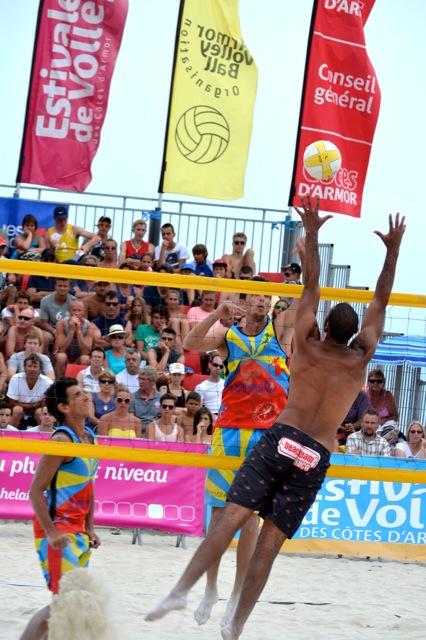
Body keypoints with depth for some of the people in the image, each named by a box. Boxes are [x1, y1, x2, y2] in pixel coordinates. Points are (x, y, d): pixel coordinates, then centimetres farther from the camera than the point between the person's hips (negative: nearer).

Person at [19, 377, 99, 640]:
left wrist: (89, 528, 14)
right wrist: (51, 534, -23)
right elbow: (36, 491, -19)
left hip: (78, 531, 9)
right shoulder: (62, 441, -17)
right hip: (58, 532, -9)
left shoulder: (89, 437, 9)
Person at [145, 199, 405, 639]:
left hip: (281, 438, 0)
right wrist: (393, 249, 18)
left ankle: (182, 590, -23)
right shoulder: (360, 360, 4)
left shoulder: (307, 345, 5)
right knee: (269, 544, 1)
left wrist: (311, 233, 18)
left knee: (232, 517, -9)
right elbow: (380, 302, 13)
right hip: (317, 455, 0)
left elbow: (311, 285, 11)